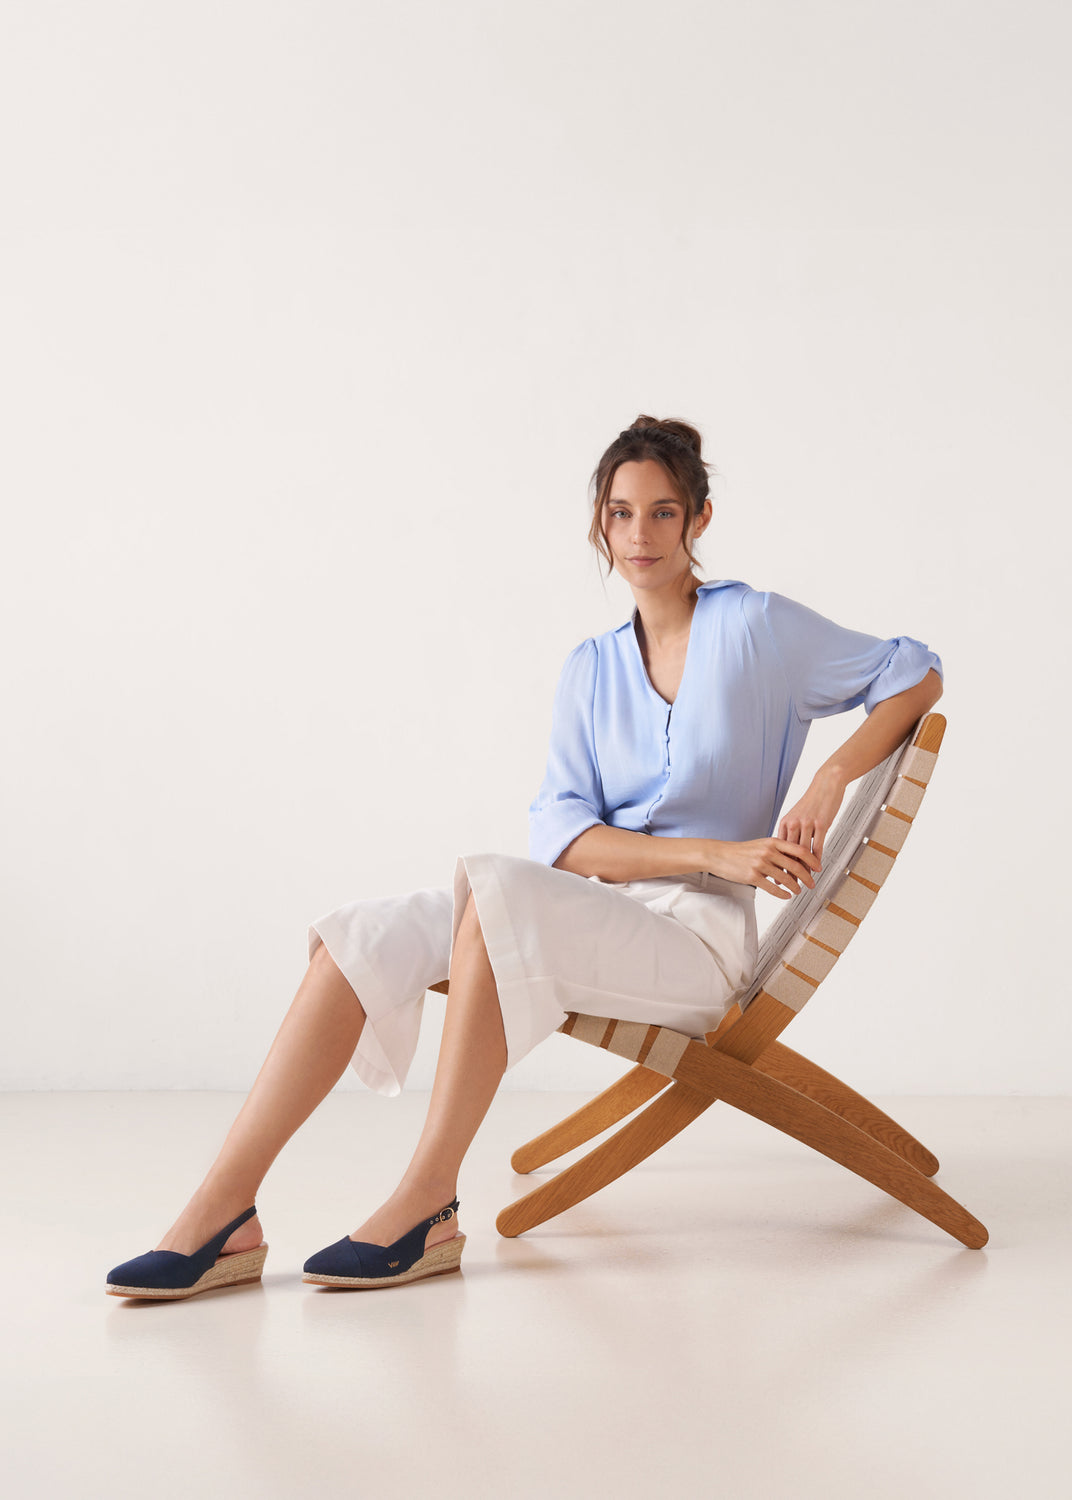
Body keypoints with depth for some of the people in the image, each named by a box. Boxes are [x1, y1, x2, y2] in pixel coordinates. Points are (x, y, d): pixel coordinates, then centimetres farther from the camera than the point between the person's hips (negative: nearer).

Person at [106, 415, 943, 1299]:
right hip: (589, 916, 5)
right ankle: (221, 1217, -21)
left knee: (492, 885, -33)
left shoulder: (758, 625, 2)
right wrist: (716, 853, -13)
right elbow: (562, 835, 2)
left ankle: (427, 1210, -30)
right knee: (363, 938, -17)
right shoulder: (591, 670, 15)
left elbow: (915, 673, 7)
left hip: (698, 936, -5)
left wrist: (830, 784, -8)